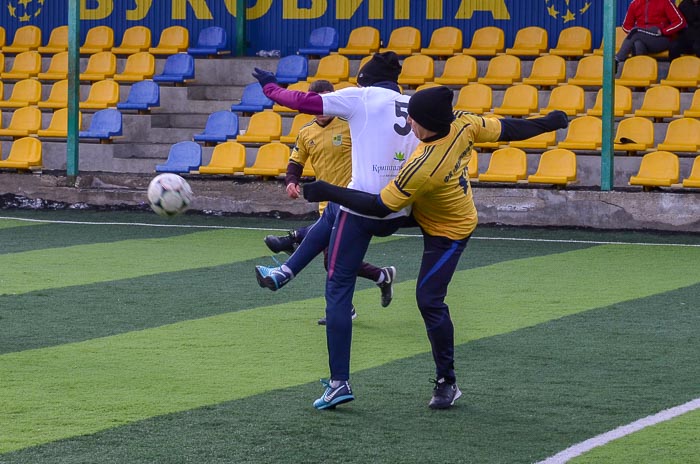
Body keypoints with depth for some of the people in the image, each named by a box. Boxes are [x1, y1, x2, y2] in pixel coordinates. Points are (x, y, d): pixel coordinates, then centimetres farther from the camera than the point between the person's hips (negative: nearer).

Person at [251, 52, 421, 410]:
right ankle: (284, 273, 37)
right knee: (333, 212, 37)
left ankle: (339, 383, -5)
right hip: (398, 215, 6)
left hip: (362, 203, -6)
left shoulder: (362, 97, -1)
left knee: (338, 289, 1)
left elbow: (306, 102, -1)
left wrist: (270, 88, 15)